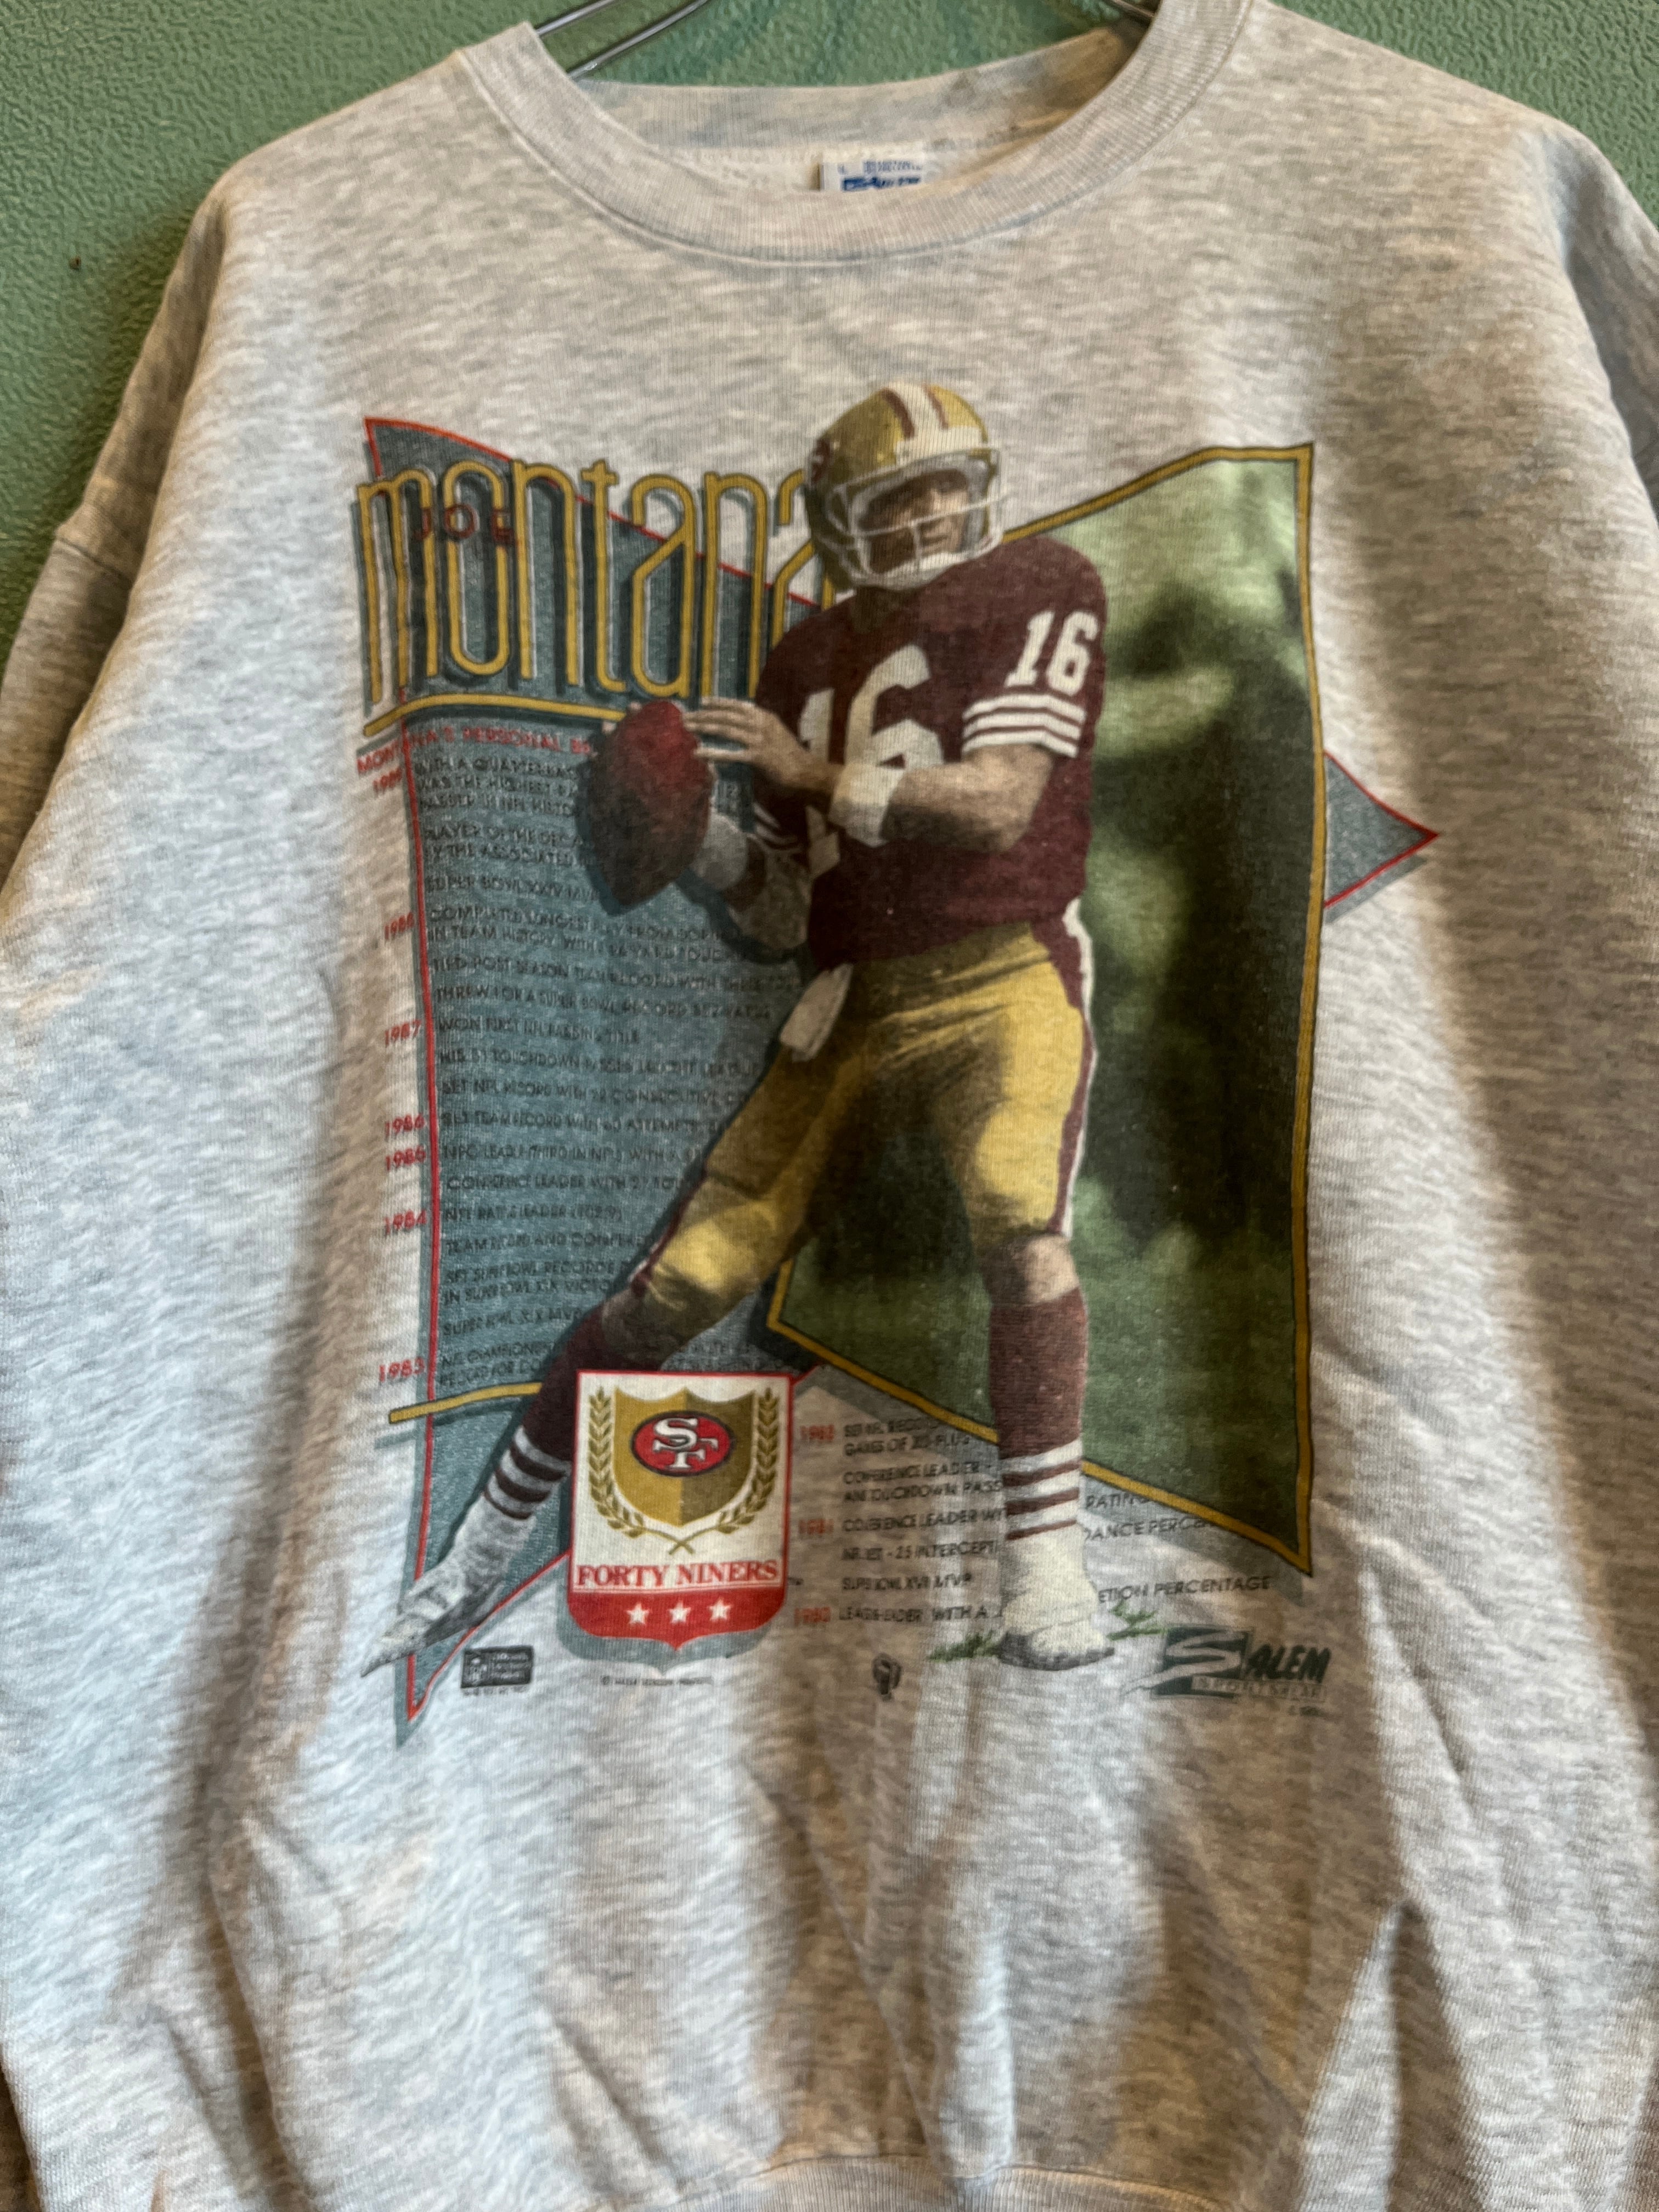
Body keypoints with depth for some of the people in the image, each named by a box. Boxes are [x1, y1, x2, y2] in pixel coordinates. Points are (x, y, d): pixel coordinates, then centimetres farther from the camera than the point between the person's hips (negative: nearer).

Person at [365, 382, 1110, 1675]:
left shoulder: (1041, 587, 3)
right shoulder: (807, 663, 16)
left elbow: (1000, 805, -11)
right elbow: (795, 916, 14)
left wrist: (819, 775, -11)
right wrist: (716, 851, -5)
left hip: (1005, 978, -3)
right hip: (854, 1006, 3)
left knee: (1021, 1230, -32)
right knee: (683, 1282, -1)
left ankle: (1045, 1566, -16)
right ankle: (495, 1536, 16)